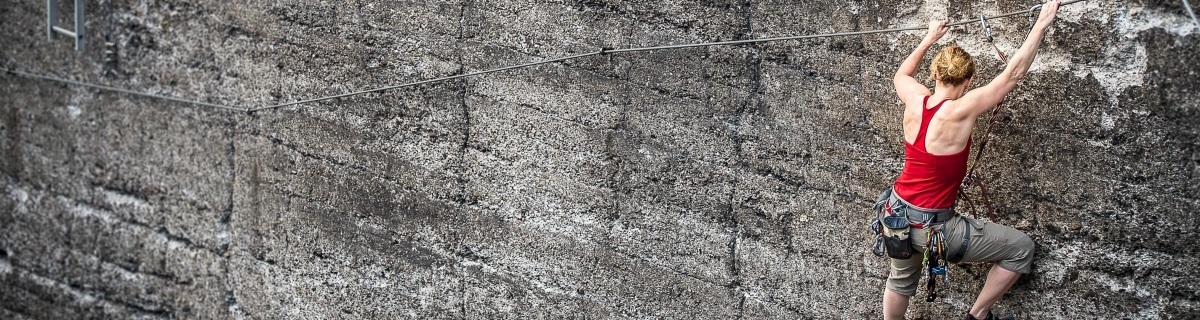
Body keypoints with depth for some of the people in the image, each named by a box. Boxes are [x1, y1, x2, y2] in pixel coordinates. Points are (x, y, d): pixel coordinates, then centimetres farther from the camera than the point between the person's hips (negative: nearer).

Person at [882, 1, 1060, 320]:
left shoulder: (915, 100, -7)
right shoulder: (960, 112, -24)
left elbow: (902, 74, 19)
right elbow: (1012, 74, -22)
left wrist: (930, 38, 29)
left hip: (897, 215, 7)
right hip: (931, 227, -7)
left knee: (901, 280, 32)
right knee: (1021, 248, 6)